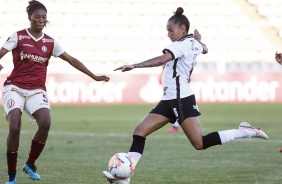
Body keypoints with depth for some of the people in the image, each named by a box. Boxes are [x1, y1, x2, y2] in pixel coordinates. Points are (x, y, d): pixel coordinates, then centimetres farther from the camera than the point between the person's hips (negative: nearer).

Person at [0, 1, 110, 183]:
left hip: (37, 90, 3)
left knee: (45, 123, -23)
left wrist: (94, 76, 10)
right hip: (15, 87, -3)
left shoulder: (50, 42, 8)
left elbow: (71, 60, 12)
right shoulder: (18, 37, -1)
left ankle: (30, 164, -1)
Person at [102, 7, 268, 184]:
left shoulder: (182, 44, -14)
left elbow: (161, 59, -31)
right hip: (170, 101, 10)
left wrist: (134, 66, -32)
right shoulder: (194, 43, 12)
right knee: (139, 132, -1)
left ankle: (246, 132, 1)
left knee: (200, 144, -10)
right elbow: (204, 49, 36)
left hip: (181, 100, -10)